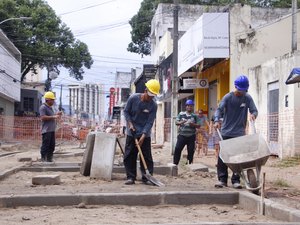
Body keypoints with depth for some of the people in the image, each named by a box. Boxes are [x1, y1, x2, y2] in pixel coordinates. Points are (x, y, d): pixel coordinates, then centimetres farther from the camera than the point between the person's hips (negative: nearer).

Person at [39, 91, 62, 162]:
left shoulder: (50, 108, 22)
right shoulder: (43, 107, -8)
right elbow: (43, 117, -19)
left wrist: (56, 114, 16)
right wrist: (53, 117, -21)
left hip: (52, 130, 10)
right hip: (46, 130, -10)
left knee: (52, 146, 10)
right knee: (45, 146, -8)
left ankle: (49, 159, 17)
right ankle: (43, 159, -5)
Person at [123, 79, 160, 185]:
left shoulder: (153, 105, -12)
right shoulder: (133, 98, -11)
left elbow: (150, 122, -13)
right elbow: (126, 111, 1)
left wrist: (143, 136, -20)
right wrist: (130, 124, -11)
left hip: (145, 134, -1)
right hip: (131, 133, 1)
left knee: (147, 157, -1)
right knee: (129, 156, 1)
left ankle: (147, 178, 4)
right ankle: (131, 177, 8)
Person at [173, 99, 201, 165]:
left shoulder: (195, 116, 6)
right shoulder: (181, 114, 6)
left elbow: (198, 125, 3)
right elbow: (176, 122, 3)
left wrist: (193, 124, -17)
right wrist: (181, 122, -18)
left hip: (191, 136, 0)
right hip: (182, 135, 0)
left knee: (191, 151, 2)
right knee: (177, 149, -8)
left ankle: (190, 164, 13)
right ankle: (175, 164, -2)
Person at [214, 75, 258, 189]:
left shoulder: (247, 98, 1)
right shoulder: (228, 97, -4)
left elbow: (254, 110, 1)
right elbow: (219, 109, -11)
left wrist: (253, 115, -24)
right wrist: (217, 120, -30)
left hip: (240, 133, 1)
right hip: (226, 132, -1)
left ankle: (236, 180, 7)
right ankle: (222, 179, 8)